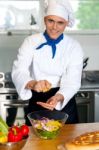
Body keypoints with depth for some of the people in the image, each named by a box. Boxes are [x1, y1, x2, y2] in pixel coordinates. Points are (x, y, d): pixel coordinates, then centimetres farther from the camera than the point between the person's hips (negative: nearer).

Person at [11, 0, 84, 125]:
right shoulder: (31, 42, -9)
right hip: (37, 103, 0)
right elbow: (18, 71, -20)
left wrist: (59, 97, -37)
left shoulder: (74, 47, -8)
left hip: (64, 102, 0)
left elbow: (73, 81, -16)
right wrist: (33, 84, -42)